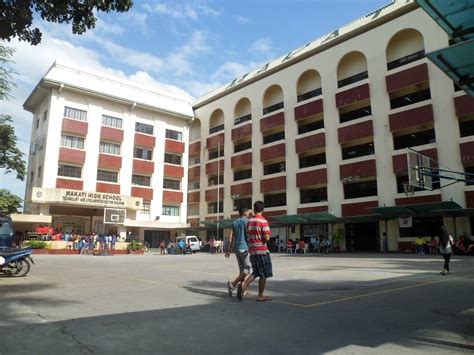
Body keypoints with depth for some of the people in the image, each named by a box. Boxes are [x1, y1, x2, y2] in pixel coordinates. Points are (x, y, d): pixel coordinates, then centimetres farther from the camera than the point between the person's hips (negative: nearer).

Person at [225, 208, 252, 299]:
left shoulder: (234, 222, 14)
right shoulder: (247, 221, -5)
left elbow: (230, 237, 10)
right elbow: (249, 235, -12)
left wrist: (228, 250, 10)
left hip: (236, 248, 8)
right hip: (245, 247, -7)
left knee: (242, 269, 14)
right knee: (248, 268, -5)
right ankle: (233, 283, -19)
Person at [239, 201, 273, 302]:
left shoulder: (249, 222, 8)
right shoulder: (263, 221, -12)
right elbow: (267, 238, -17)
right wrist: (266, 236, 4)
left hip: (252, 251, 6)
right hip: (262, 251, -6)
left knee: (255, 273, 17)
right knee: (264, 274, 7)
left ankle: (243, 287, -2)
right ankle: (260, 296, 12)